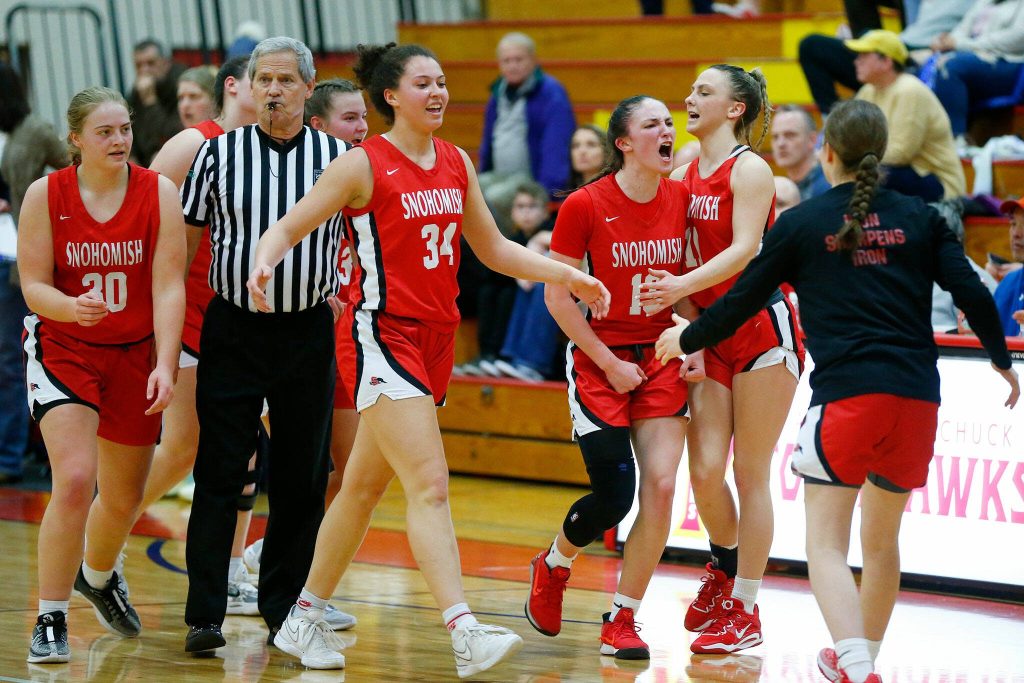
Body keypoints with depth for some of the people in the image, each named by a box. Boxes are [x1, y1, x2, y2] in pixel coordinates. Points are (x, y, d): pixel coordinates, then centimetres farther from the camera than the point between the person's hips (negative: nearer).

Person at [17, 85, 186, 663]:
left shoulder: (159, 193, -7)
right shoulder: (46, 195, -9)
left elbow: (168, 287, -11)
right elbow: (34, 285, -8)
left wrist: (165, 365, -22)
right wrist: (71, 307, -30)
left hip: (136, 354, 2)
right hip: (62, 351, -2)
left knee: (124, 497, 13)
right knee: (75, 480, -21)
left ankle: (98, 577, 47)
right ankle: (51, 619, -10)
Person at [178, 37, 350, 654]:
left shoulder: (338, 157, 2)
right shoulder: (220, 153, 1)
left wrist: (344, 291, 6)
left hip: (308, 333, 1)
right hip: (233, 331, -1)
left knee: (302, 478, 5)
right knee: (219, 475, -5)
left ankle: (284, 606, 17)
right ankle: (205, 615, -5)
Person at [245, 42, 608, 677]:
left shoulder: (456, 162, 11)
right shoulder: (364, 165, -7)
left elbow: (493, 248, 20)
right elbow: (289, 226, -7)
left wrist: (569, 276, 12)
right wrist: (264, 264, -29)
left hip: (435, 339, 7)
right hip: (381, 336, -7)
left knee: (364, 487, 13)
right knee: (430, 483, -17)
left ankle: (304, 621, 24)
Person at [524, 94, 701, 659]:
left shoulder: (681, 199, 0)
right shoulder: (584, 205, -12)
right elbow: (557, 296, -8)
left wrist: (696, 344, -1)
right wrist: (609, 364, -10)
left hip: (663, 357, 4)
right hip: (599, 361, -4)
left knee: (661, 486, -9)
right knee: (614, 495, -9)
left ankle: (621, 621, 3)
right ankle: (552, 568, 25)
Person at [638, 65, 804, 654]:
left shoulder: (749, 170, -10)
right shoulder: (687, 174, 10)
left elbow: (744, 250, -22)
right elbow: (682, 251, 17)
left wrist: (682, 286, -34)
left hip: (762, 330, -6)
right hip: (712, 334, 6)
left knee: (750, 473, -3)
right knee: (705, 470, -2)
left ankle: (745, 610, 3)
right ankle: (725, 567, 25)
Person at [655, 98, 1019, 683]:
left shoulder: (801, 223, 5)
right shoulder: (920, 217, 11)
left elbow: (744, 301, 11)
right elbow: (972, 293, 4)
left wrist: (686, 339, 28)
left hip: (846, 393, -4)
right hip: (917, 394, 4)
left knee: (827, 542, -4)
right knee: (883, 537, 21)